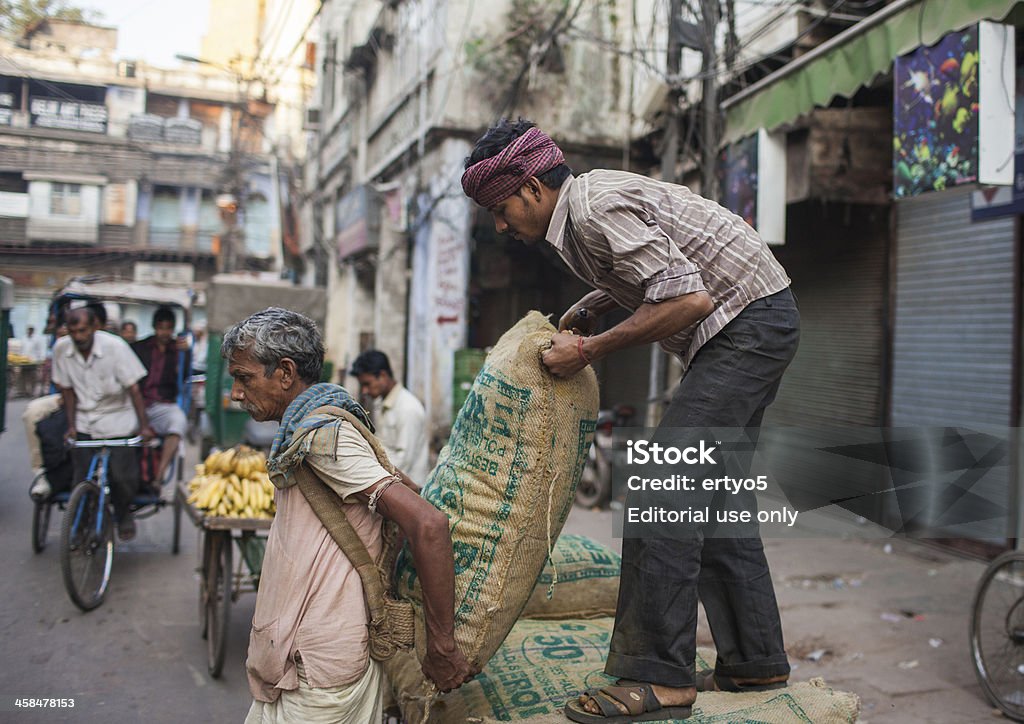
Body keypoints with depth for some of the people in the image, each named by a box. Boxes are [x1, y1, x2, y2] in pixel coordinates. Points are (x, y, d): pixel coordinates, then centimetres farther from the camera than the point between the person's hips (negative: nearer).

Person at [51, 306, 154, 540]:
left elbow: (133, 388, -12)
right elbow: (67, 389, 4)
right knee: (83, 478, -4)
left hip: (117, 418, -2)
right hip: (84, 421, 2)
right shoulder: (61, 348, -7)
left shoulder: (115, 346, -16)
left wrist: (144, 426, -14)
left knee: (123, 475, -7)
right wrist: (71, 425, 0)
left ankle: (123, 514, 22)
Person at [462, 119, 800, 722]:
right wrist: (585, 309, 14)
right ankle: (756, 662, 18)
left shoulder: (598, 209, -19)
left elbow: (689, 297, -26)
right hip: (756, 328, 10)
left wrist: (590, 352, -19)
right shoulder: (585, 205, 12)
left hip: (748, 323, -10)